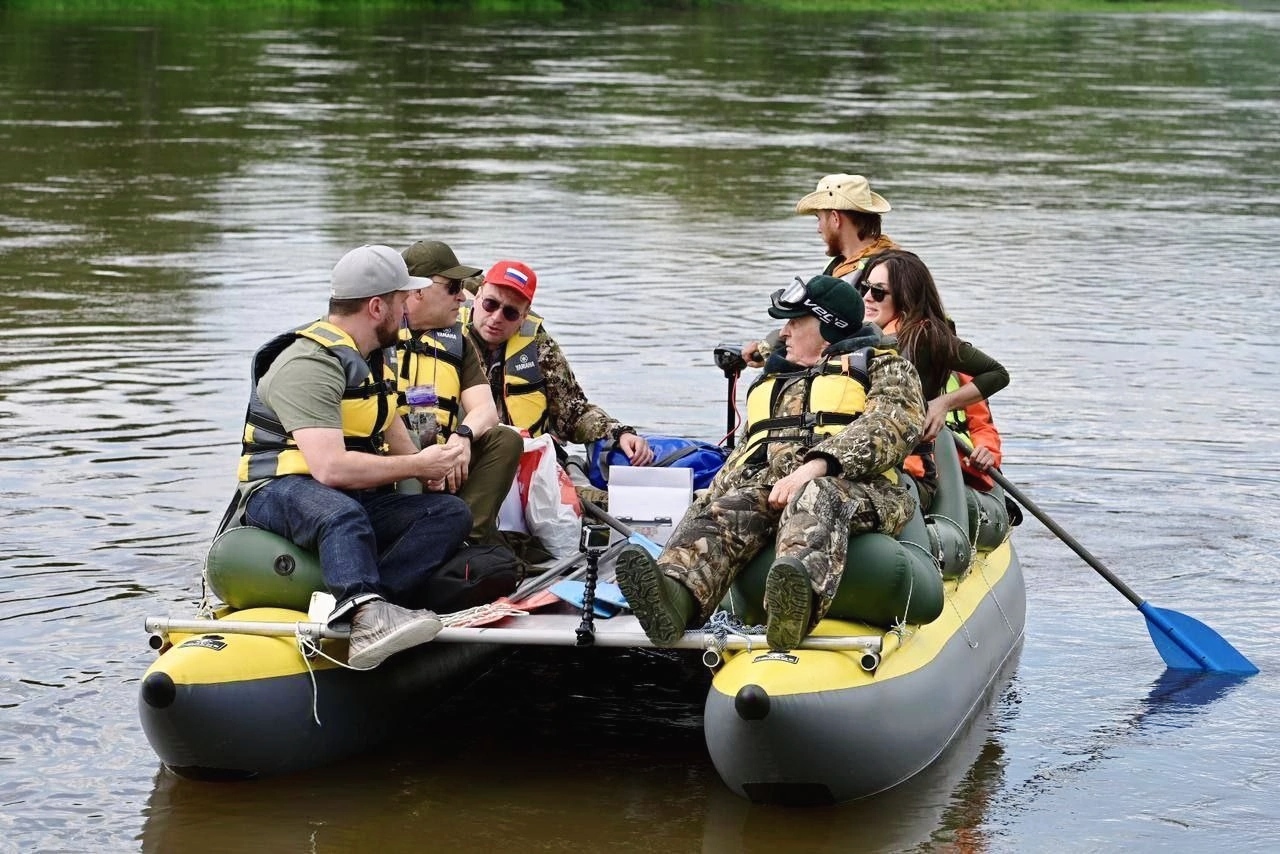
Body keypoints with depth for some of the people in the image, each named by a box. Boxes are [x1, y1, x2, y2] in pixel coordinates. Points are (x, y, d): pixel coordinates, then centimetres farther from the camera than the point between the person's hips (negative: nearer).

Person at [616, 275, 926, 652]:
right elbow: (743, 456, 39)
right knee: (723, 511, -30)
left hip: (851, 486, -5)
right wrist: (712, 500, 15)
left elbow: (892, 423, -5)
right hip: (767, 486, 5)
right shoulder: (772, 383, 39)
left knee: (815, 499, -41)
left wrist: (815, 466, -21)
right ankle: (678, 593, -61)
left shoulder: (882, 366, 17)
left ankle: (798, 599, -74)